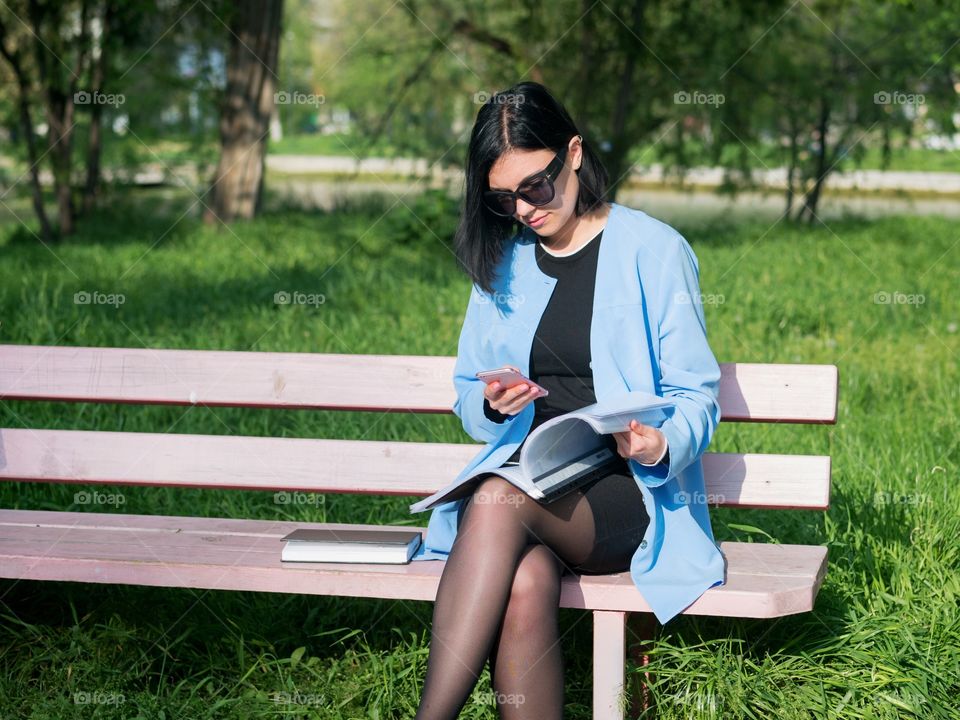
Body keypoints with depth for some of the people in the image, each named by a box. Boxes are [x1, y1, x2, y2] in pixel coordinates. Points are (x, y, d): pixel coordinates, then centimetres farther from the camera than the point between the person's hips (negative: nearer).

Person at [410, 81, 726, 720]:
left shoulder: (654, 250, 3)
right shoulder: (502, 262, 17)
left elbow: (696, 394, 1)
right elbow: (468, 397, 21)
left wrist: (661, 445, -22)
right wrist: (493, 405, -5)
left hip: (629, 491, -3)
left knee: (498, 504, -35)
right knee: (525, 584, -34)